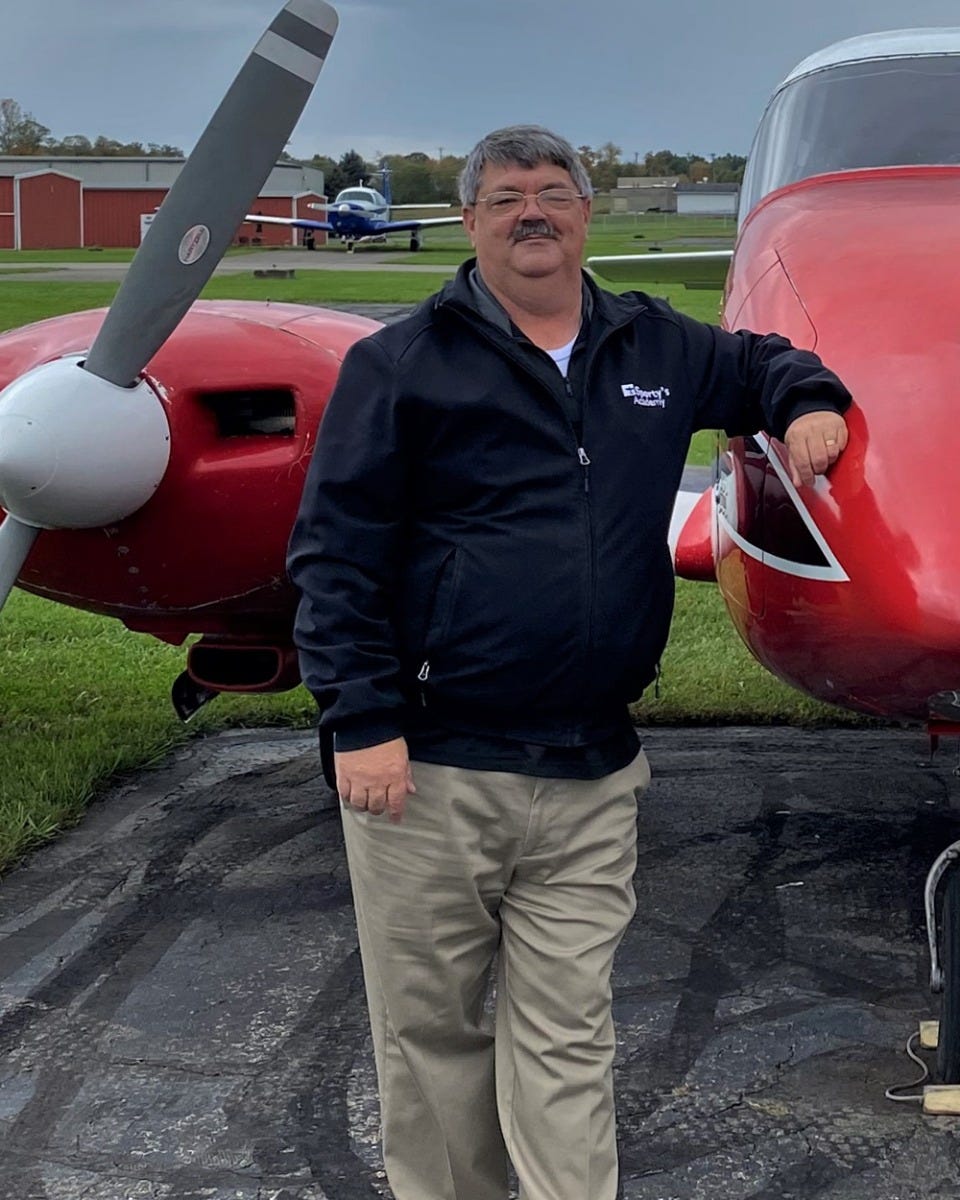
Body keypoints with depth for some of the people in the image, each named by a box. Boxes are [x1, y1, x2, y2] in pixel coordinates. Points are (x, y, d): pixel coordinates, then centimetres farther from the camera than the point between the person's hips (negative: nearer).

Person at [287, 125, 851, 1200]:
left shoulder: (656, 347, 13)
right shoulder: (402, 363, -1)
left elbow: (756, 362, 35)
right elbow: (332, 554, -5)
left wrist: (808, 404, 11)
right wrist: (361, 720, -12)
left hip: (592, 779, 3)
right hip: (429, 769, -3)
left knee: (566, 1038, 6)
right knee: (430, 1029, 8)